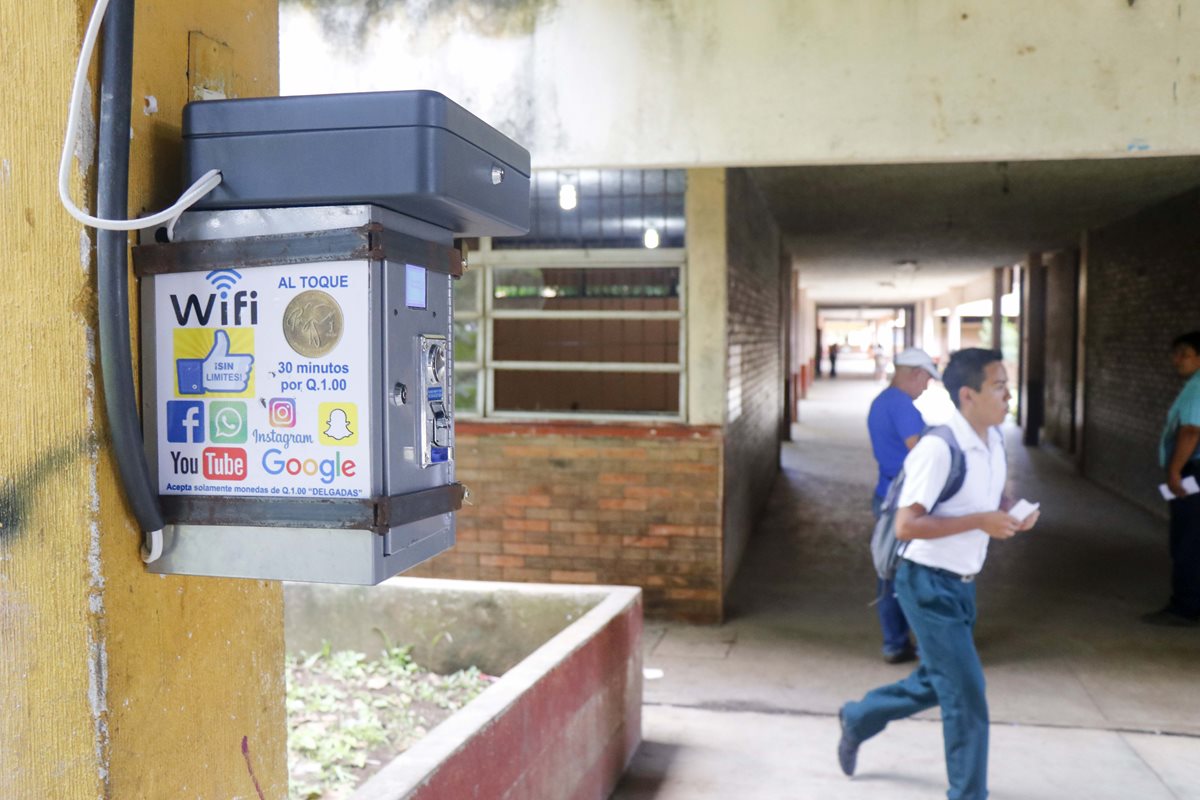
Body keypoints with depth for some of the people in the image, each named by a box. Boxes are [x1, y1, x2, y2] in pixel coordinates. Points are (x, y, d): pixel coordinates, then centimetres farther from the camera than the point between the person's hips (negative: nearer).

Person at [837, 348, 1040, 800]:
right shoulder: (938, 448, -23)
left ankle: (858, 719, 43)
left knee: (937, 683, 22)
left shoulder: (994, 441, 4)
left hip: (962, 585, 9)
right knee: (967, 695, -4)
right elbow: (905, 526, -26)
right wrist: (979, 521, -26)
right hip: (929, 585, -9)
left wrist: (1010, 516, 0)